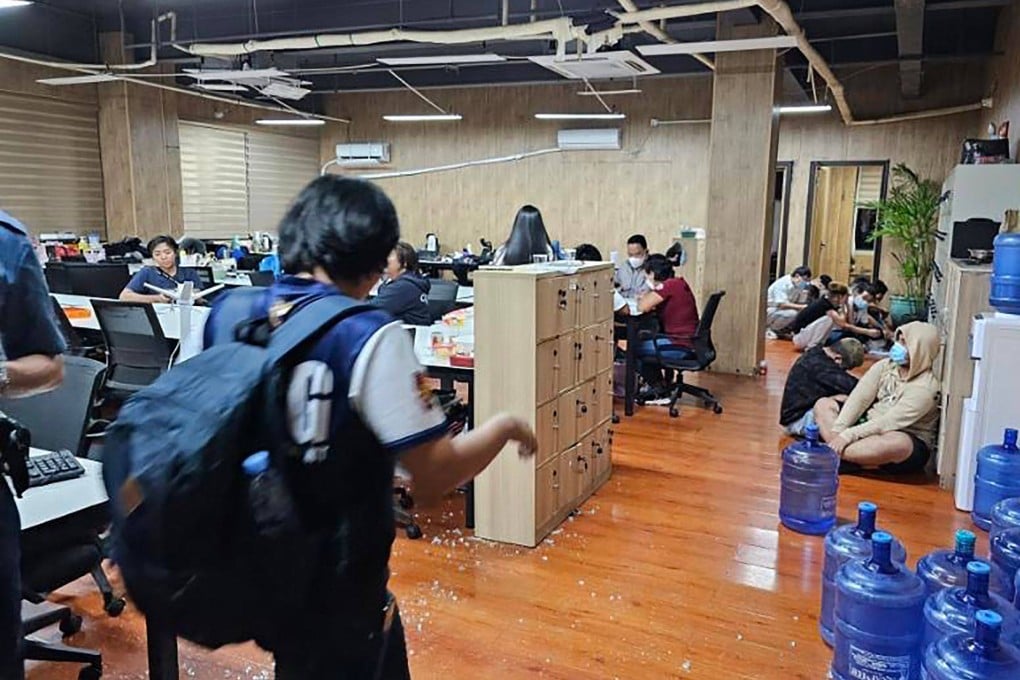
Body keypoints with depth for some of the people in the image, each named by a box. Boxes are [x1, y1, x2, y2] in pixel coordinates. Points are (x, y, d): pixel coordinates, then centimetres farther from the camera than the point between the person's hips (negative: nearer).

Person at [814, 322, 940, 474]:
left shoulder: (925, 387, -19)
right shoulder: (885, 365, 0)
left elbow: (889, 423, -26)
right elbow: (860, 397, -8)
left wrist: (848, 435, -32)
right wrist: (837, 430, -20)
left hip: (910, 442, -7)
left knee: (898, 443, -42)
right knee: (823, 404, -5)